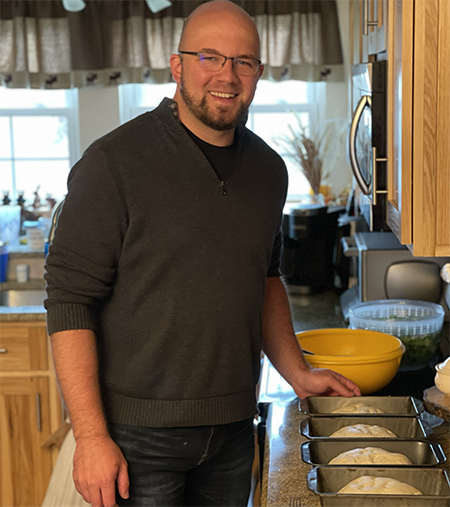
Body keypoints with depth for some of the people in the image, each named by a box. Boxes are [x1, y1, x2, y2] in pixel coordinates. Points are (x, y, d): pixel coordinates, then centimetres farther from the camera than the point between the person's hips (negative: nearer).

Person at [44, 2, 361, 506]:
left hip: (233, 429, 5)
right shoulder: (114, 163, -12)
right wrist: (91, 437, -18)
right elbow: (70, 301, -13)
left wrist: (297, 374, 14)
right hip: (137, 434, -5)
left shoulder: (268, 170, 7)